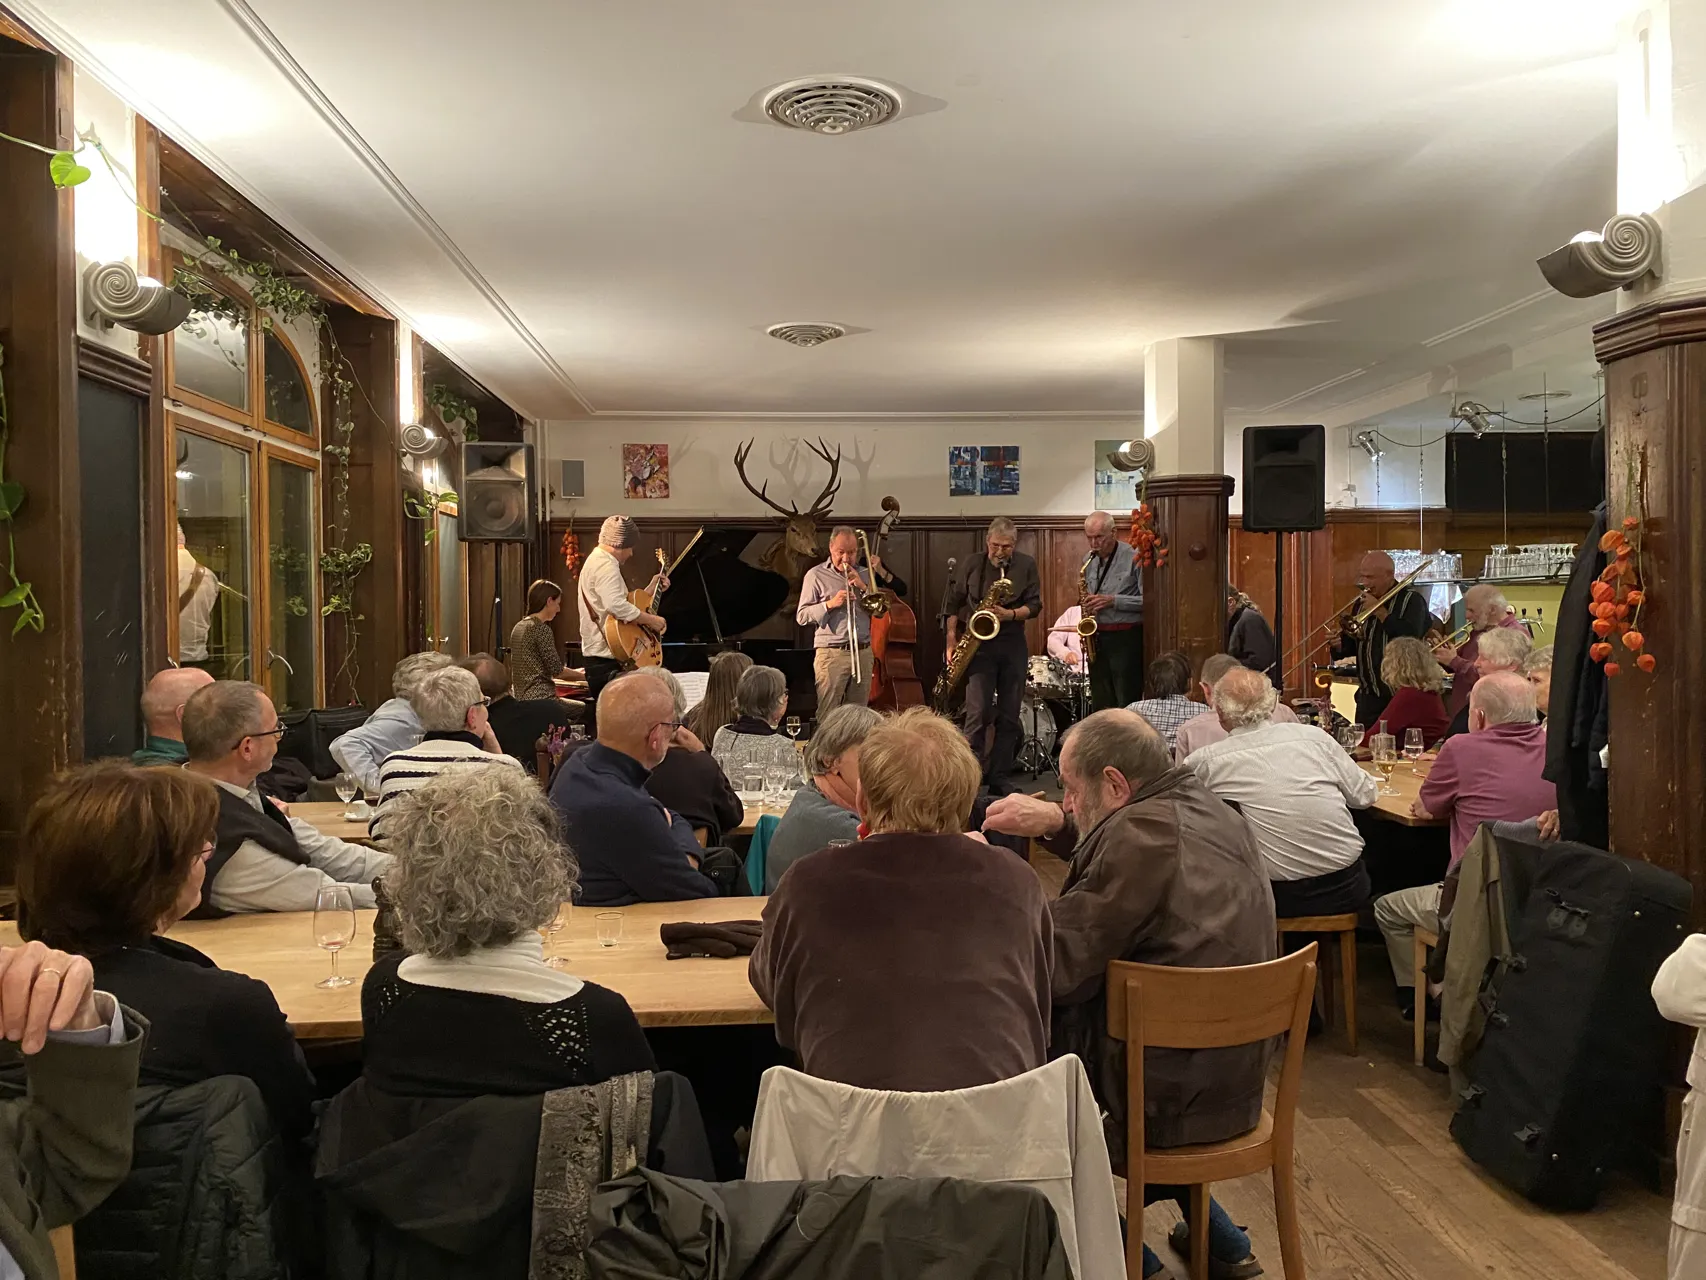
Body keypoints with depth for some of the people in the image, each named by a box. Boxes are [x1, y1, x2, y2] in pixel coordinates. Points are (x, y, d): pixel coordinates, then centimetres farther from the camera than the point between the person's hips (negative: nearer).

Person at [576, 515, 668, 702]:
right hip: (607, 660, -11)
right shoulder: (606, 565, -16)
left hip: (600, 659, 11)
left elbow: (621, 601, 23)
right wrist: (652, 620, -23)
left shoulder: (598, 560, 19)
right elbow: (616, 605, -32)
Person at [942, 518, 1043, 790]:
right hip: (979, 644, -2)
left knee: (1009, 715, 4)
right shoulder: (973, 565, 3)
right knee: (978, 712, -11)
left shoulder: (1026, 565, 5)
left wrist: (1011, 614, -16)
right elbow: (953, 603, 8)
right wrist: (952, 641, 0)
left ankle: (999, 778, 12)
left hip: (1013, 645, 2)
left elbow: (1035, 605, 2)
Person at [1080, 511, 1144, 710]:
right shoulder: (1090, 560, 12)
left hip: (1126, 638, -7)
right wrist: (1088, 606, 6)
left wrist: (1113, 601, -20)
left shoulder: (1133, 557, -10)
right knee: (1100, 704, 10)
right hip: (1097, 638, 7)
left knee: (1127, 706, -5)